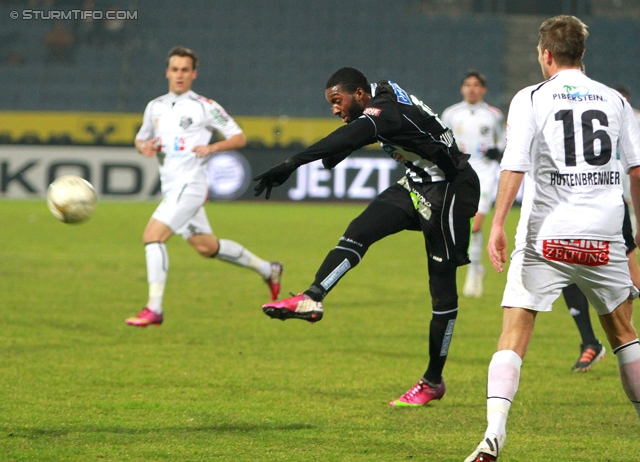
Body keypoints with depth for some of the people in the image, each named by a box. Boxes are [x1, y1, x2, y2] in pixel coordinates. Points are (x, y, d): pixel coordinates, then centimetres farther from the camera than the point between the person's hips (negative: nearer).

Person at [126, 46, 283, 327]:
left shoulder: (205, 107, -4)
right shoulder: (155, 107, 13)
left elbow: (239, 137, 0)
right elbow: (140, 138, 24)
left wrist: (212, 148, -18)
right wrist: (144, 147, 0)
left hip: (190, 185, -7)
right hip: (170, 187, 7)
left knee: (153, 235, -20)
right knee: (206, 246, 16)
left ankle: (154, 309, -19)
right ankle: (267, 270, 34)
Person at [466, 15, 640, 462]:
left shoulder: (531, 99, 2)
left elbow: (515, 165, -8)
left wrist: (498, 223, -6)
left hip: (546, 238, -3)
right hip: (604, 236, 3)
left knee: (514, 335, -5)